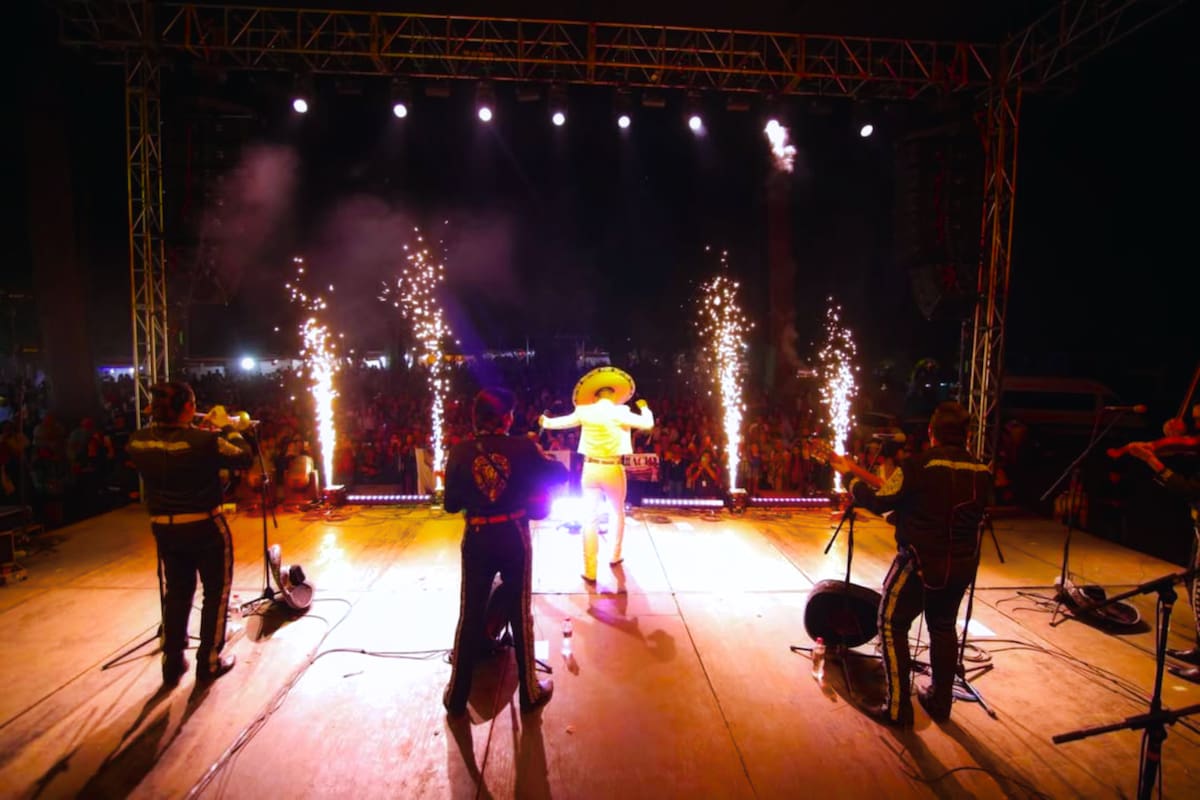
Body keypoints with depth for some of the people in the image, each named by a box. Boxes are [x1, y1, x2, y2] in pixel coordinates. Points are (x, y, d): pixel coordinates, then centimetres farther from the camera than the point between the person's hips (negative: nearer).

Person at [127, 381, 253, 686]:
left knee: (176, 594, 22)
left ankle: (172, 663, 31)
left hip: (163, 528, 5)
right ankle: (209, 662, 21)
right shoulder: (203, 440, -23)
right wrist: (227, 427, -2)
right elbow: (244, 456, -11)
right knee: (216, 592, 13)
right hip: (205, 526, -5)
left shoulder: (138, 441, -5)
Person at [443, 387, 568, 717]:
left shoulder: (460, 452, -8)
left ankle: (457, 696, 29)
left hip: (476, 540, 1)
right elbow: (561, 474, -3)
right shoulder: (523, 447, -11)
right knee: (521, 615, 14)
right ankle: (529, 693, 28)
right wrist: (537, 456, 12)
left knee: (470, 616, 16)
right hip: (514, 537, -1)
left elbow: (451, 504, -2)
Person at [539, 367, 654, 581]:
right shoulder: (620, 411, -8)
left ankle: (590, 571, 4)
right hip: (613, 470, -2)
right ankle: (616, 555, 36)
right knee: (618, 513, 22)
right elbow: (647, 424, -6)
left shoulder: (584, 411, 1)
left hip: (590, 469, 2)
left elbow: (558, 422, 14)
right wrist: (644, 407, 15)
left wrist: (545, 422, 36)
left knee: (590, 518, 5)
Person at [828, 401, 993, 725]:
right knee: (943, 627, 22)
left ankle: (898, 708, 11)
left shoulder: (917, 465, -19)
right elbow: (975, 514, 14)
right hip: (962, 565, 6)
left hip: (920, 562, -6)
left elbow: (878, 502, -14)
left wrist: (852, 478, 2)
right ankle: (940, 700, 35)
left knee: (892, 625, 8)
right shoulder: (982, 472, -1)